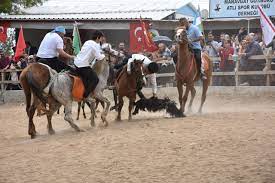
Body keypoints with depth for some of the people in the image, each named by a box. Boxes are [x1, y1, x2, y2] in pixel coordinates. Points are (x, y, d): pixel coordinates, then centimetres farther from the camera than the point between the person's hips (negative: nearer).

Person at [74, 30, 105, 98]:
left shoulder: (87, 42, 17)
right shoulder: (96, 45, -9)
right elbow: (98, 57, -14)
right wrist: (104, 56, 7)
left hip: (76, 62, 9)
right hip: (83, 65, -9)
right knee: (95, 79, -6)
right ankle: (85, 96, -13)